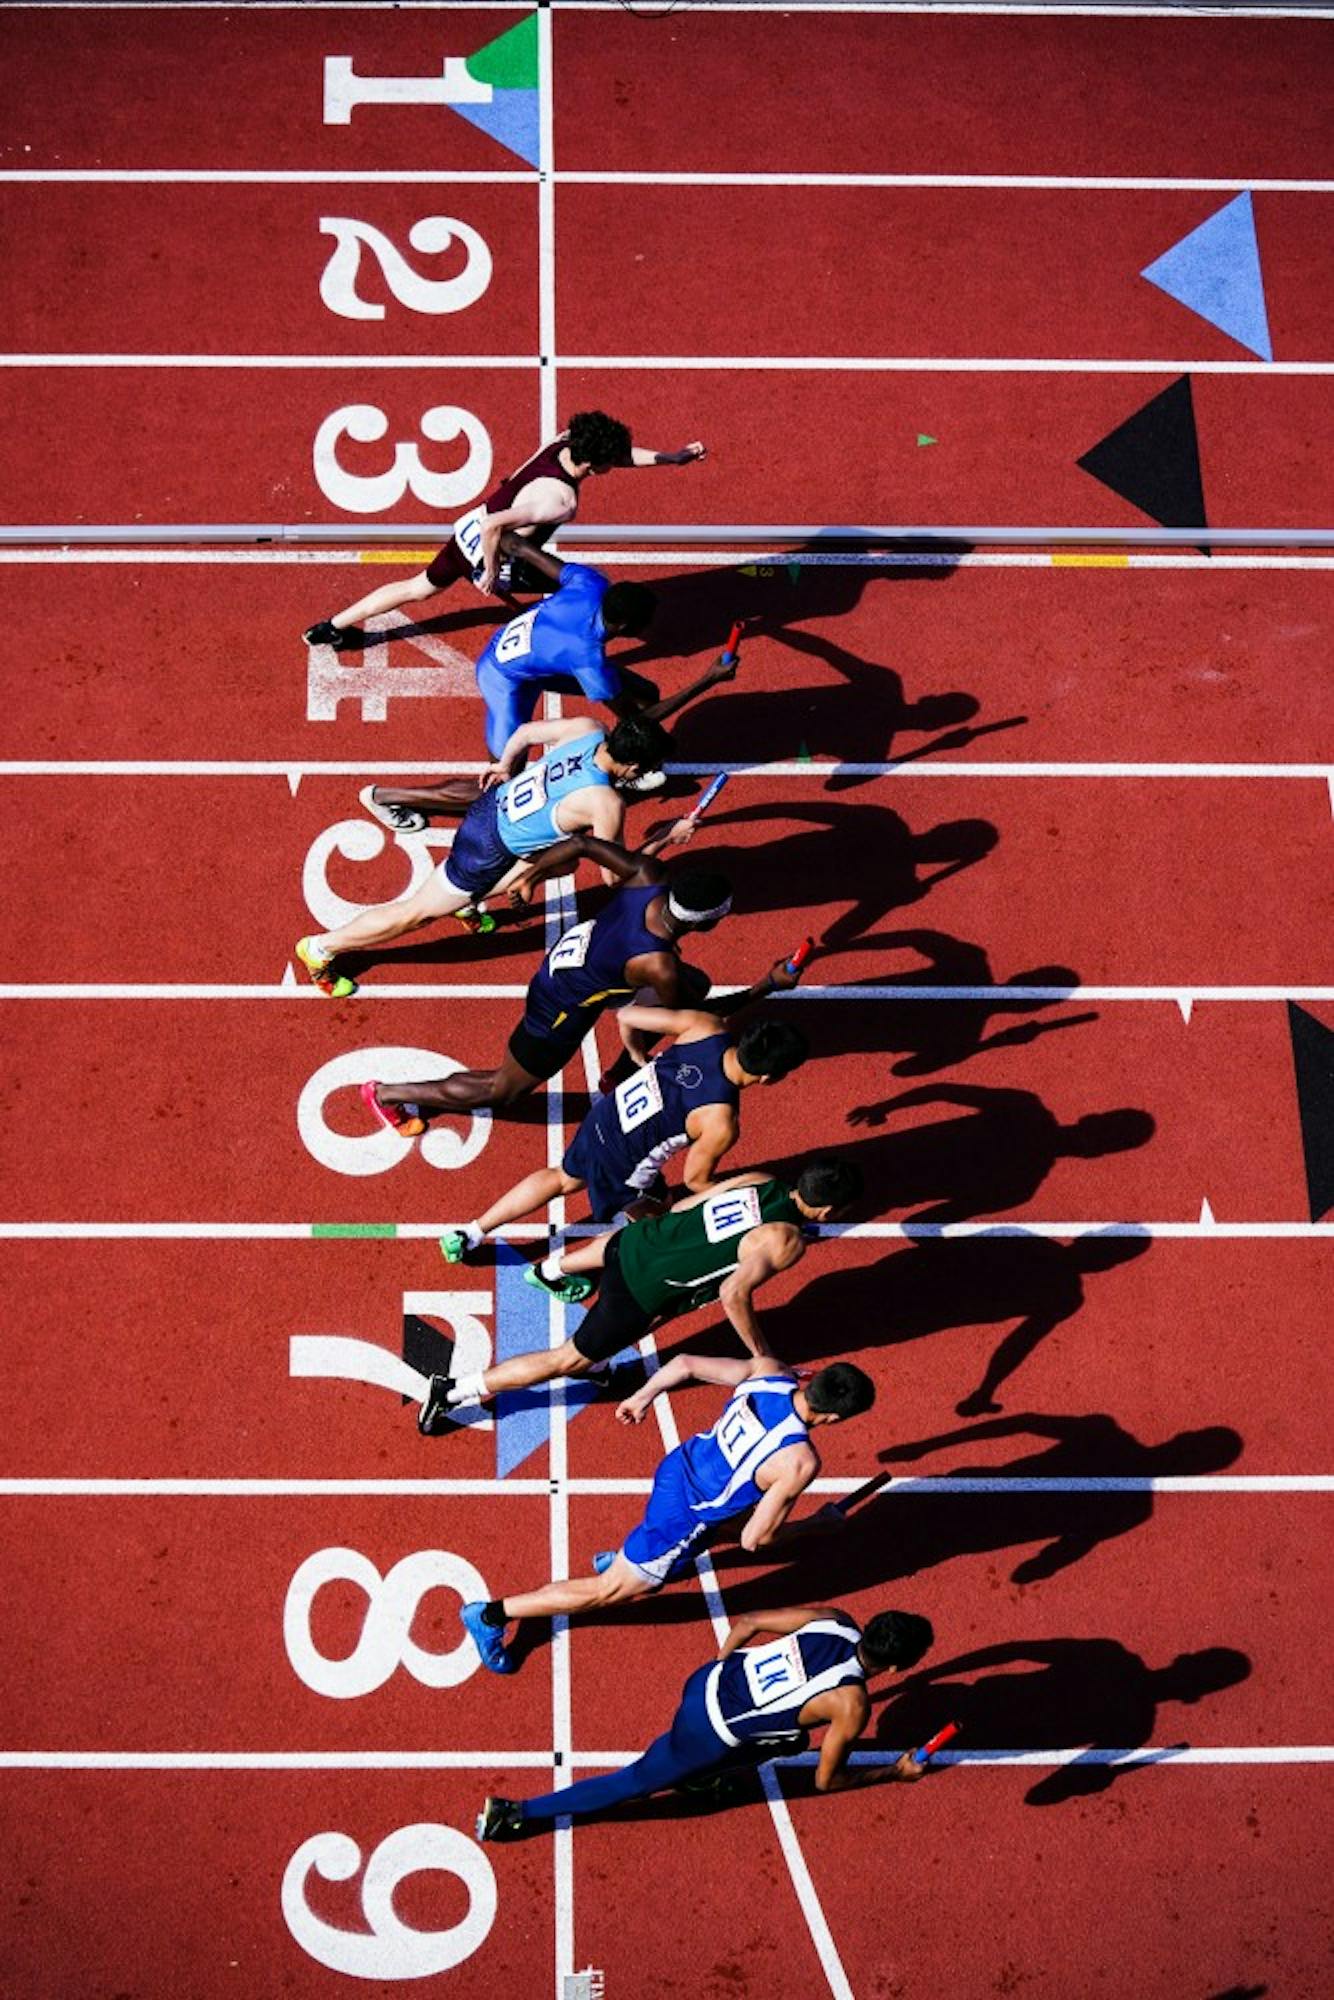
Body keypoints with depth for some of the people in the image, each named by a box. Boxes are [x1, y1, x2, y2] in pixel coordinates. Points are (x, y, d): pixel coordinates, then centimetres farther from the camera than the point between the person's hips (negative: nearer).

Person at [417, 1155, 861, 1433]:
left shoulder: (760, 1181, 1)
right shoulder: (787, 1242, -21)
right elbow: (734, 1295, -26)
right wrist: (762, 1357, -13)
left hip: (638, 1237, 8)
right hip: (642, 1294, -8)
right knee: (570, 1359, 5)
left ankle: (552, 1268, 74)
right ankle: (454, 1392, 5)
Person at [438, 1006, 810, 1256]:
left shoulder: (705, 1025, -20)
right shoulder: (722, 1124, -33)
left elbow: (626, 1015, -7)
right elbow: (696, 1179, -14)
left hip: (604, 1114, 6)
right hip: (621, 1165, -6)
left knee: (565, 1178, 35)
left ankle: (470, 1234, 44)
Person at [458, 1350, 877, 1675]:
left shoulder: (766, 1372, -15)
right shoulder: (799, 1462, -31)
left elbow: (685, 1363, -6)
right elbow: (755, 1539, -20)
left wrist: (642, 1397, 13)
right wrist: (818, 1525, -4)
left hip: (678, 1464, 7)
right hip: (682, 1514, -7)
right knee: (609, 1592, 13)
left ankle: (621, 1558, 46)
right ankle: (492, 1616, 23)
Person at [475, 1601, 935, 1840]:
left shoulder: (832, 1619, -3)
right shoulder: (852, 1706, -17)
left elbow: (745, 1623, 7)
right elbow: (826, 1781, -1)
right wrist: (895, 1774, 12)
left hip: (704, 1679, 7)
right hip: (708, 1735, -7)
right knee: (632, 1783, 10)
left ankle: (702, 1775, 31)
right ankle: (517, 1813, 13)